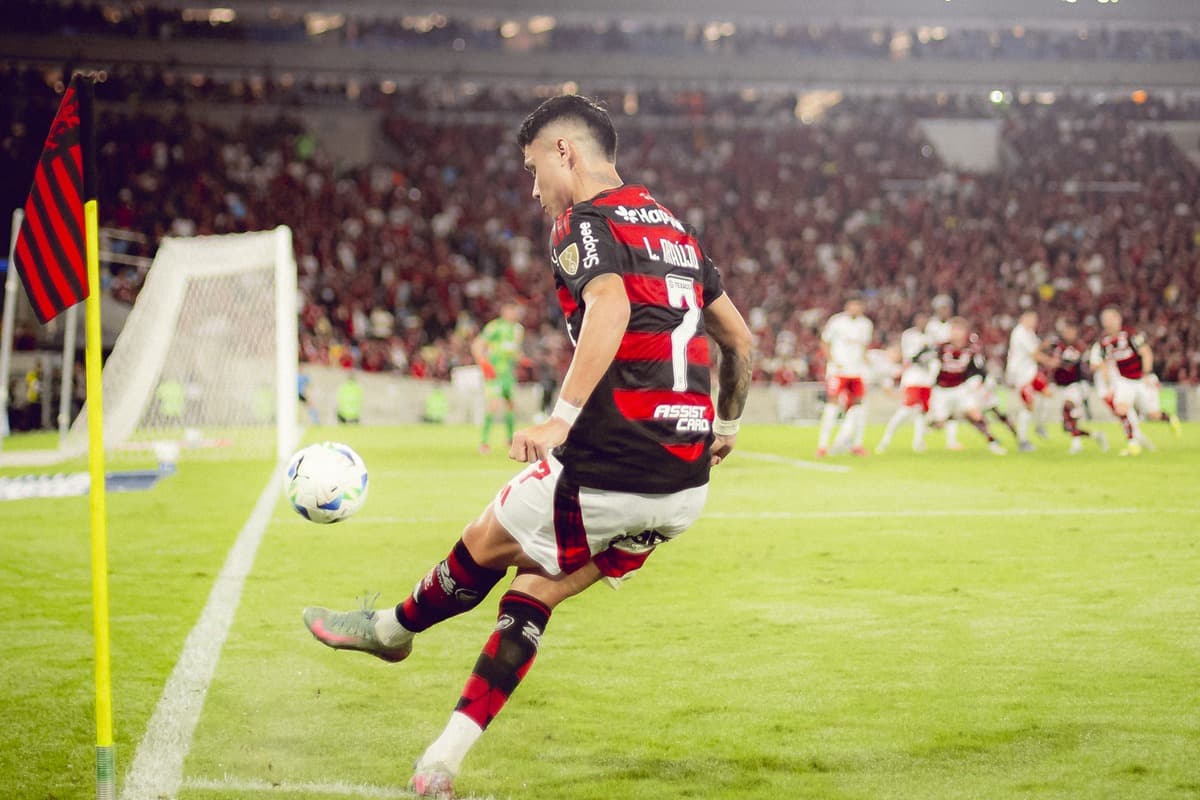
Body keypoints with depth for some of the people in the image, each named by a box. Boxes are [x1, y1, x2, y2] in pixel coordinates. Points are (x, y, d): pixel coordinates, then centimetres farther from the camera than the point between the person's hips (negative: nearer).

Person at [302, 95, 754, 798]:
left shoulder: (585, 221, -5)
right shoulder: (676, 230, 20)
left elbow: (610, 309, -25)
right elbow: (739, 337, 25)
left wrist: (562, 418, -29)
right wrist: (727, 424, 39)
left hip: (611, 470, -8)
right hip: (686, 488, 8)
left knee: (487, 544, 17)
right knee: (536, 590, 15)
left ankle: (391, 628, 42)